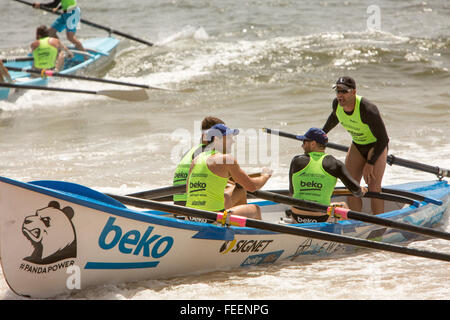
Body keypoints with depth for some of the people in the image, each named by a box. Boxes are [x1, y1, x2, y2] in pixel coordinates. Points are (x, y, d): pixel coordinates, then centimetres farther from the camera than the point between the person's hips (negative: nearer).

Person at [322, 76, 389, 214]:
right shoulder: (337, 104, -14)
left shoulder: (367, 109, -34)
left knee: (373, 187, -18)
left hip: (376, 146, -6)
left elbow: (383, 139, -26)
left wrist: (370, 163, -26)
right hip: (357, 145, 6)